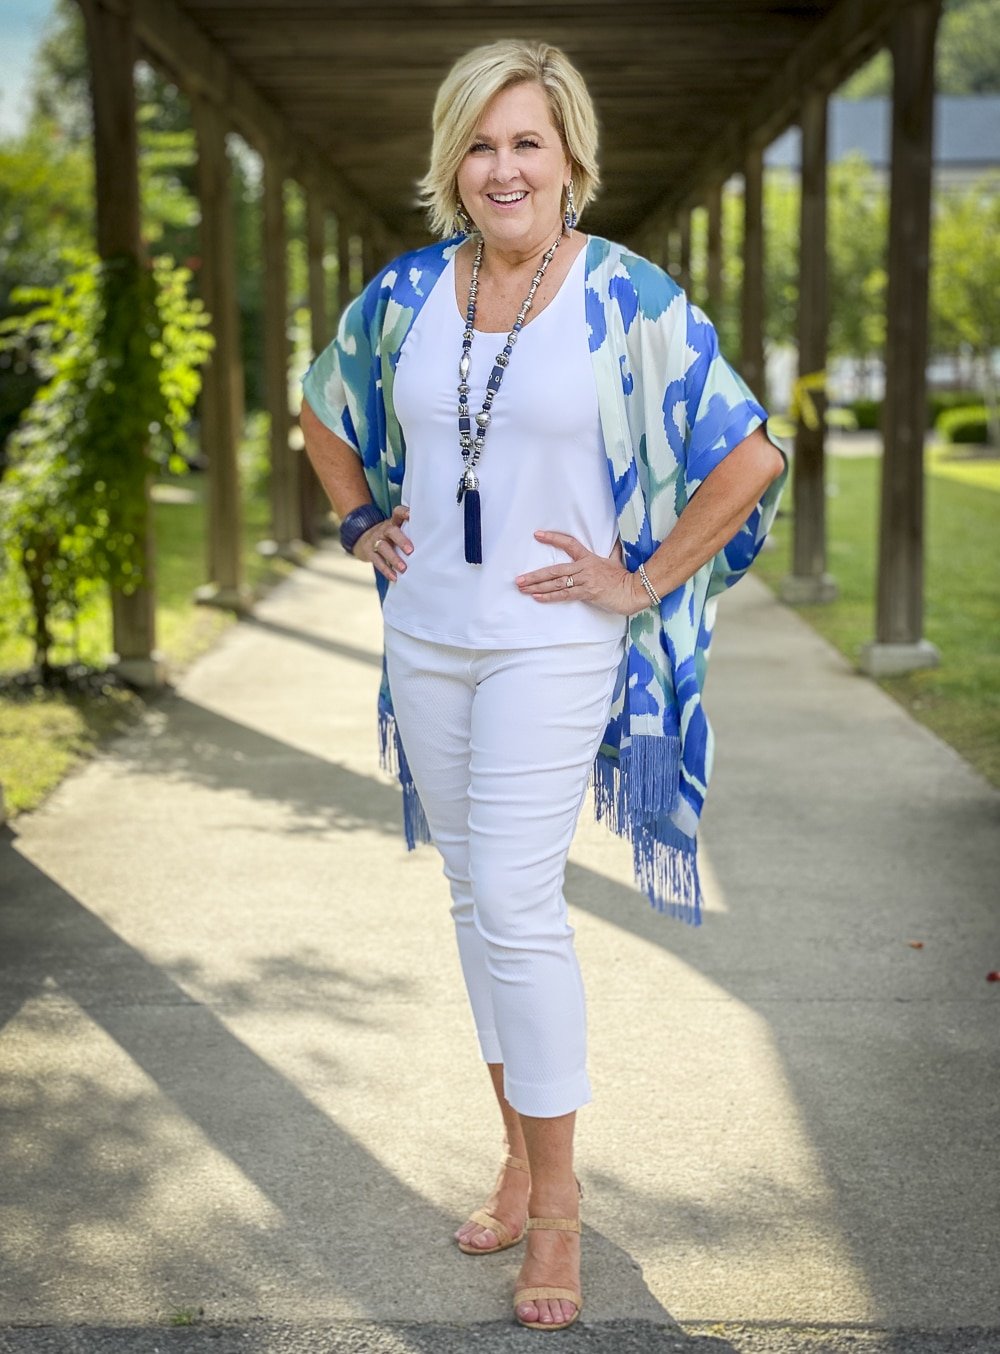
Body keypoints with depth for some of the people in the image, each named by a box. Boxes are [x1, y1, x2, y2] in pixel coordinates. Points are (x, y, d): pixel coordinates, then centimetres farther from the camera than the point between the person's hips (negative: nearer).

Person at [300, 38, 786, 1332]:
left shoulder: (630, 299, -10)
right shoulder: (407, 292, 4)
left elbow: (752, 458, -10)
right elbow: (324, 410, 23)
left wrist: (643, 583, -10)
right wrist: (361, 524, 13)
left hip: (550, 642, -5)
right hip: (426, 634, 5)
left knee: (515, 900, -11)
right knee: (473, 896, 11)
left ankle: (557, 1197, 3)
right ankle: (519, 1151, 26)